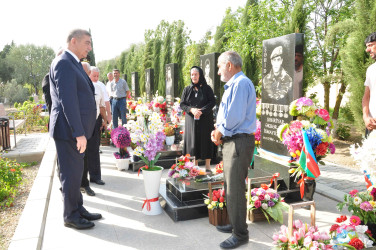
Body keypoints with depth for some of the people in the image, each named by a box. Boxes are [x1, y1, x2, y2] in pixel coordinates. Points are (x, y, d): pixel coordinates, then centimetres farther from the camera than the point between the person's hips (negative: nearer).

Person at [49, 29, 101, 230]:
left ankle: (78, 209, 31)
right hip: (68, 130, -10)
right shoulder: (63, 63, -15)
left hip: (76, 129, 10)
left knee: (76, 172, 18)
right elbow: (67, 100, -22)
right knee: (71, 173, 2)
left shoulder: (73, 64, 16)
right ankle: (70, 216, 17)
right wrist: (79, 133, -24)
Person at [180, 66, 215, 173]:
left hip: (205, 120, -2)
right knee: (193, 142, 1)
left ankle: (207, 166, 10)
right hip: (191, 120, 2)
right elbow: (182, 104, 5)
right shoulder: (187, 89, 8)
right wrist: (191, 109, -15)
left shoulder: (207, 88, 2)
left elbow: (212, 102, -5)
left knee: (206, 141, 0)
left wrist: (201, 111, -19)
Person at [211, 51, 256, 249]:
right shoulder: (232, 85, 17)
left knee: (235, 190, -2)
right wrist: (218, 131, 4)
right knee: (230, 187, 19)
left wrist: (220, 132, -8)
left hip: (239, 143, -11)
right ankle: (235, 224, 35)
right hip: (231, 142, 11)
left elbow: (235, 117, -24)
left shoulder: (241, 83, -16)